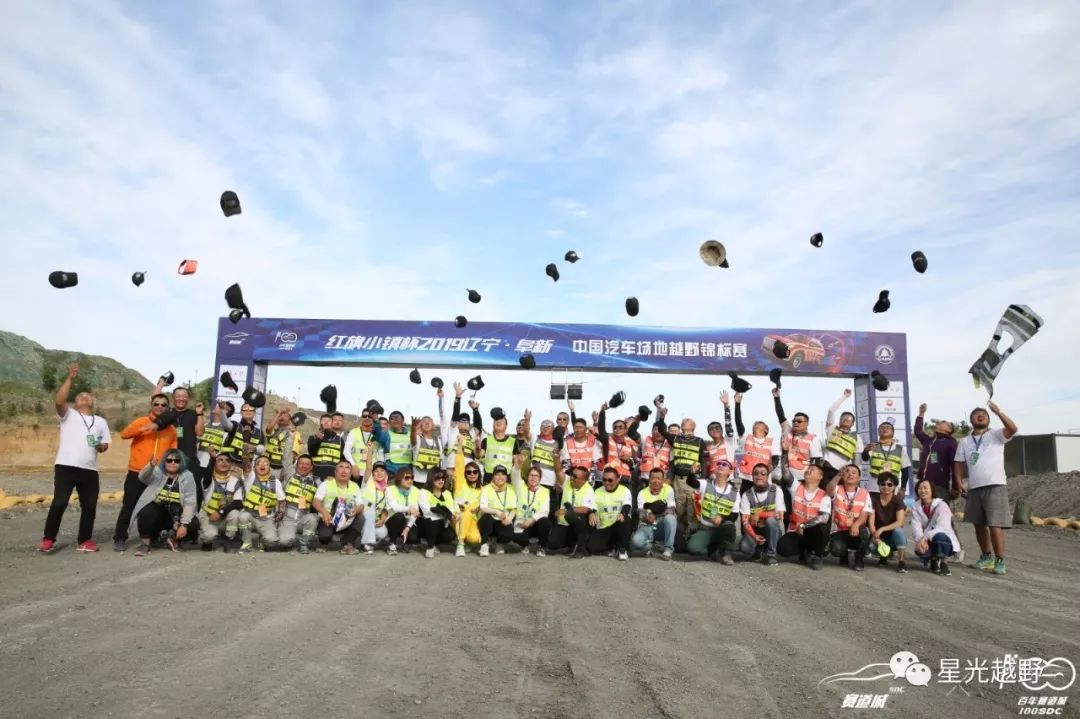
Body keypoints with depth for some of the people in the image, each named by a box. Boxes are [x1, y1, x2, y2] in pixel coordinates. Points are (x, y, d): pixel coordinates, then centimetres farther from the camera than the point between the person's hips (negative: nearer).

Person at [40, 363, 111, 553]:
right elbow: (59, 400, -11)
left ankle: (84, 541, 17)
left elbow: (105, 444, 18)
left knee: (89, 506, 5)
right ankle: (48, 540, 5)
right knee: (59, 503, -10)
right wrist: (70, 378, -16)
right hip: (65, 466, -4)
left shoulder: (100, 421, 20)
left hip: (89, 470, 4)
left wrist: (102, 446, -7)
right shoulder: (68, 415, 9)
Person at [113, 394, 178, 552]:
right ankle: (120, 538, 9)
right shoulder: (142, 422, 0)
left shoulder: (171, 429, 9)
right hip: (137, 473, -3)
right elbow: (124, 434, -16)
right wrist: (147, 427, -23)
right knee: (129, 506, -1)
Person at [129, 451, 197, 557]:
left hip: (176, 516, 1)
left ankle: (174, 538, 9)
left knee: (194, 524, -24)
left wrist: (184, 524, -23)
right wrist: (151, 465, -51)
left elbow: (189, 503, -12)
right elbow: (143, 477, -28)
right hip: (156, 511, 0)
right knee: (145, 514, -31)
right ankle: (145, 543, -6)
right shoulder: (157, 472, -5)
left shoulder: (187, 477, -6)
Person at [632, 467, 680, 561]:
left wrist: (662, 511, -39)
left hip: (662, 527, 1)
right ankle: (650, 546, 2)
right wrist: (646, 518, -44)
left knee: (670, 518, -34)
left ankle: (668, 549, -18)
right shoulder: (642, 493, -5)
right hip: (647, 527, -1)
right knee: (636, 541, -32)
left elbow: (672, 511, -16)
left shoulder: (668, 489, -5)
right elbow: (640, 514, -19)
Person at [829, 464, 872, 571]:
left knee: (864, 532, -36)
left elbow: (864, 515, -9)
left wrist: (856, 525, -31)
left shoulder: (865, 494, 1)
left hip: (855, 530, 1)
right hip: (839, 531, 0)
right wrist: (838, 475, -42)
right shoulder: (837, 490, -1)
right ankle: (845, 556, 11)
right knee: (836, 549, -32)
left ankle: (858, 559, -4)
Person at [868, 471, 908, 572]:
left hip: (894, 537, -1)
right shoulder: (874, 498, -6)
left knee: (898, 530, -35)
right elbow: (871, 521, -13)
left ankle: (900, 561, -16)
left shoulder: (898, 500, -10)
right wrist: (875, 536, -31)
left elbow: (899, 522, -22)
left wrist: (882, 529, -34)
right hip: (880, 537, 1)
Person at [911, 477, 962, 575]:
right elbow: (916, 527, -12)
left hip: (945, 540, -3)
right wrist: (920, 539, -35)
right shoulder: (915, 507, 2)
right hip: (927, 542, 3)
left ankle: (944, 563, -11)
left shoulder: (941, 505, -11)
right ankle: (933, 561, 8)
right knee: (920, 550, -31)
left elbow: (942, 527, -25)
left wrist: (926, 537, -40)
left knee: (939, 536, -37)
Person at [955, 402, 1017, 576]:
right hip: (974, 488, 5)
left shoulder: (996, 435, 2)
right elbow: (958, 465, 11)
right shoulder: (964, 442, 12)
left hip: (995, 486, -5)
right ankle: (987, 557, 26)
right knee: (979, 524, 12)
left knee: (995, 525, -11)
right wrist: (959, 485, 1)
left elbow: (1013, 429, -19)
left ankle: (1000, 561, -4)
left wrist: (998, 412, -27)